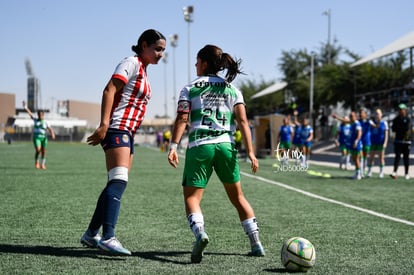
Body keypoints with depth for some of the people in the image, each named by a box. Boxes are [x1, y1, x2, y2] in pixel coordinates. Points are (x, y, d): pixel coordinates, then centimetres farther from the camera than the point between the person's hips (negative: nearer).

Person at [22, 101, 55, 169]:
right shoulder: (35, 120, 7)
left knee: (43, 151, 0)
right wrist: (25, 107, -7)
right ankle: (36, 162, 3)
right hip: (36, 137, -1)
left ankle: (42, 164, 16)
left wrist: (52, 135, -25)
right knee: (38, 150, -19)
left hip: (44, 138, 1)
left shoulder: (46, 122, 3)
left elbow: (50, 129, -6)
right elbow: (30, 113, 2)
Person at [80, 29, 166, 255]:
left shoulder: (143, 71, 23)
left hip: (127, 134, 10)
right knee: (119, 181, -21)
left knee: (116, 184, 10)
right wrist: (104, 125, -27)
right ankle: (108, 237, -29)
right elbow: (109, 90, -17)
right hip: (117, 130, -10)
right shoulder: (131, 63, -5)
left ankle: (91, 235, 17)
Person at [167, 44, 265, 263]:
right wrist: (250, 151, -2)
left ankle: (199, 232, -28)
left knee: (191, 196, 2)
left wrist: (173, 146, -12)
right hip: (226, 146, 3)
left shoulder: (190, 88, 8)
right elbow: (243, 121, 3)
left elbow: (182, 118, -5)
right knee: (237, 196, 17)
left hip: (199, 146, -3)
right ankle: (256, 244, 15)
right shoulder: (232, 89, 14)